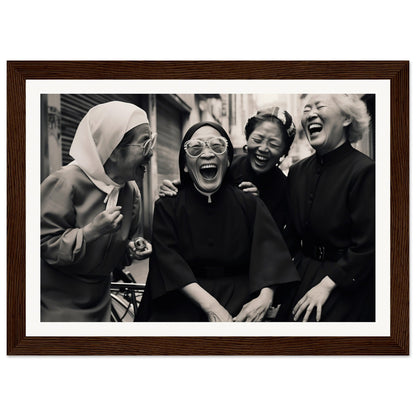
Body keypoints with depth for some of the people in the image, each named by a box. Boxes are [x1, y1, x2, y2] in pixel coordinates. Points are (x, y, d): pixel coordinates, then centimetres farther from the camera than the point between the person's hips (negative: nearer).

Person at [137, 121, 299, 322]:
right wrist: (210, 306, -23)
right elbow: (169, 260, -10)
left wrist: (265, 297, -26)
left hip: (239, 302, 2)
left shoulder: (250, 205, 5)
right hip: (183, 307, -1)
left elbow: (271, 255, -6)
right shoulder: (167, 207, 2)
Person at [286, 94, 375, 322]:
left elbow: (366, 246, -18)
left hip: (345, 285, -5)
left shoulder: (364, 171, -16)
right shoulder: (297, 171, 5)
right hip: (301, 275, 6)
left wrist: (326, 285, -18)